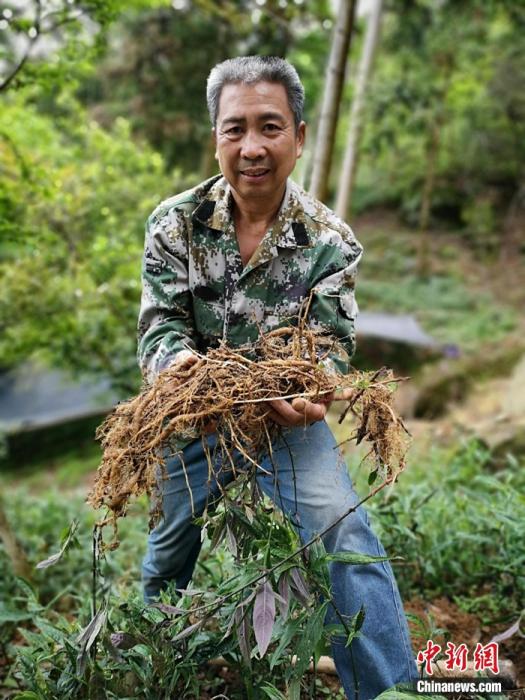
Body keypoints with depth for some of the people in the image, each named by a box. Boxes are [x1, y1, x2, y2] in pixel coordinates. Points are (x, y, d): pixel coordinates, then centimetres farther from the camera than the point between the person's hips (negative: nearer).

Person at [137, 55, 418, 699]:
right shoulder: (174, 223, -10)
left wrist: (311, 393, -40)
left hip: (287, 413, -1)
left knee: (344, 536, -19)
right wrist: (176, 360, -40)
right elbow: (159, 323, -15)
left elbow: (330, 344, -16)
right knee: (170, 549, 18)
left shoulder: (330, 241, -12)